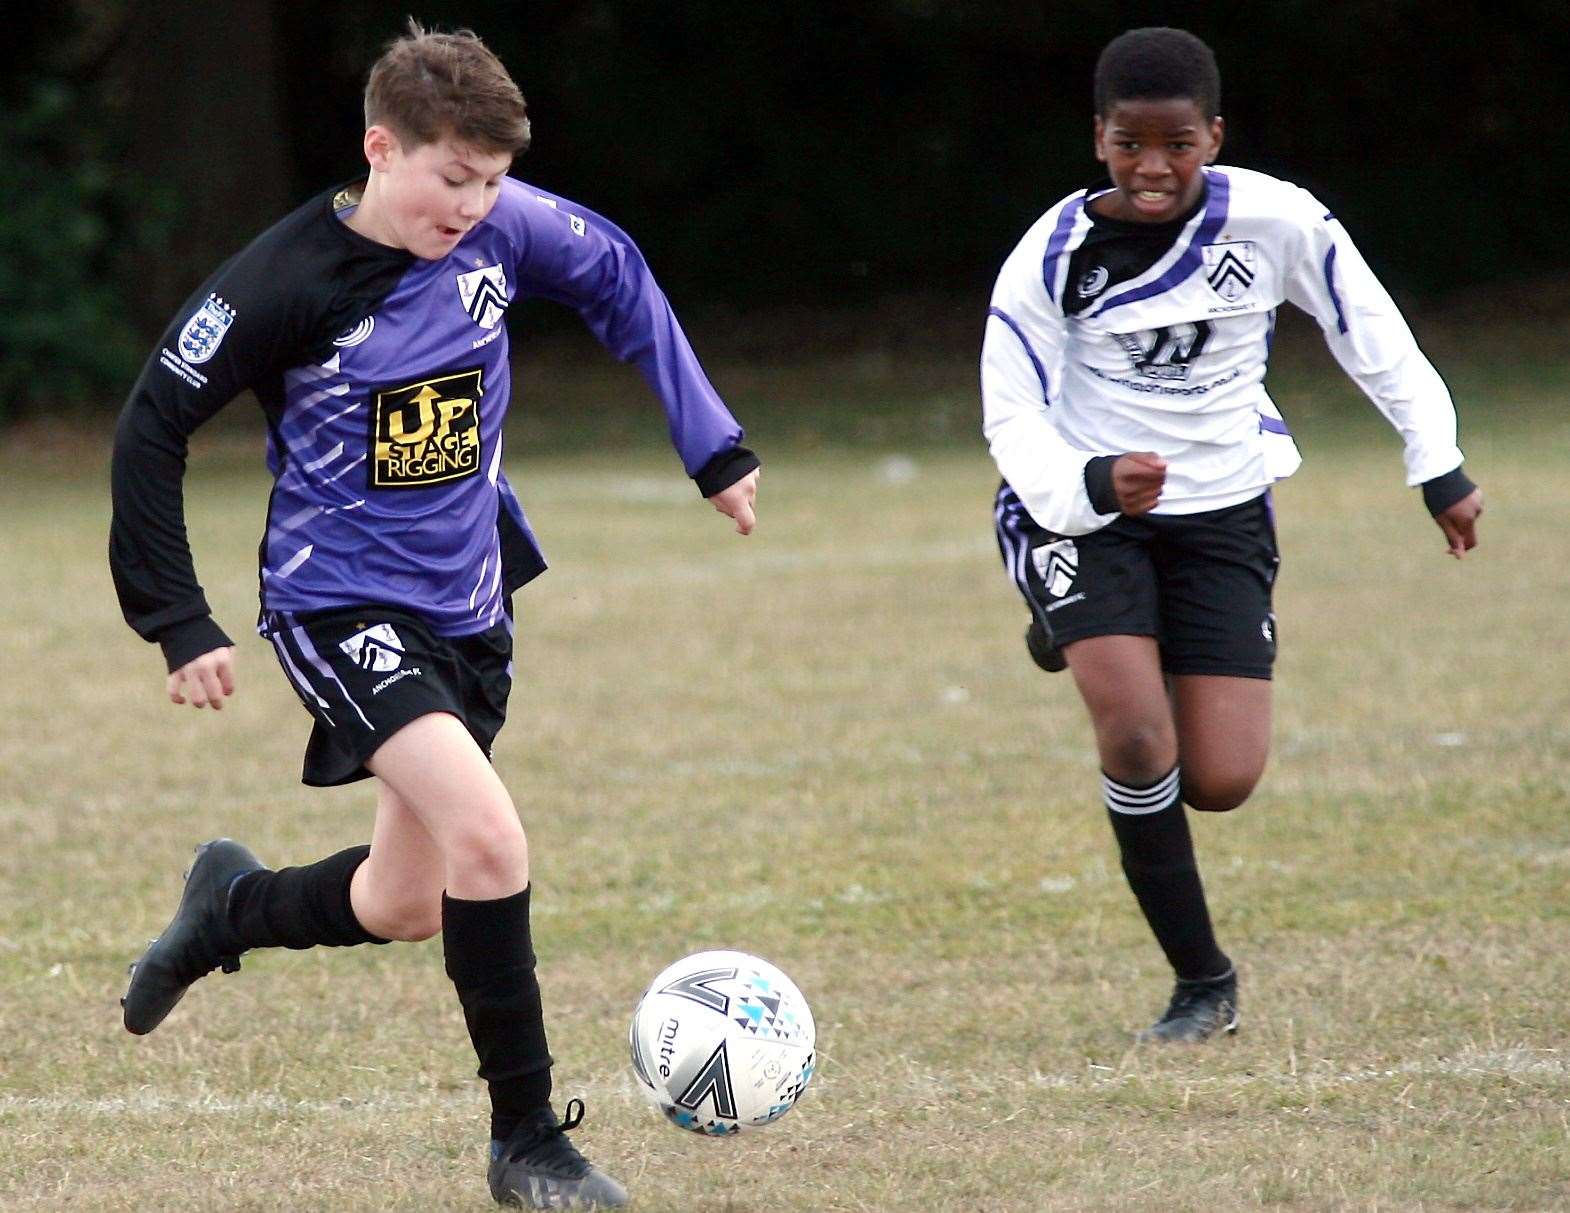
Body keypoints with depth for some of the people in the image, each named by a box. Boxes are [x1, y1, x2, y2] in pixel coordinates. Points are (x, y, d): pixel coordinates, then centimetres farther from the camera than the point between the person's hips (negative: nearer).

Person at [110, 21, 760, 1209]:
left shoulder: (505, 227, -8)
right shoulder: (285, 284, -20)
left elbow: (618, 278, 13)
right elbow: (152, 429, -11)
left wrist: (712, 444, 11)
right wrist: (181, 624, -12)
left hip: (468, 607, 6)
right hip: (341, 605, -6)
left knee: (402, 906, 15)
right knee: (490, 839, -25)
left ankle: (233, 904, 46)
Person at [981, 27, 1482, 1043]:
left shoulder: (1276, 223, -13)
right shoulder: (1053, 257, -15)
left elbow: (1376, 338, 2)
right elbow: (1015, 422, -11)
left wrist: (1440, 467, 1)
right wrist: (1091, 485, -32)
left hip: (1222, 512, 2)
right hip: (1079, 506, -2)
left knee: (1222, 783, -2)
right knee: (1139, 741, -24)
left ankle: (1099, 648, 33)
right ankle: (1203, 981, -6)